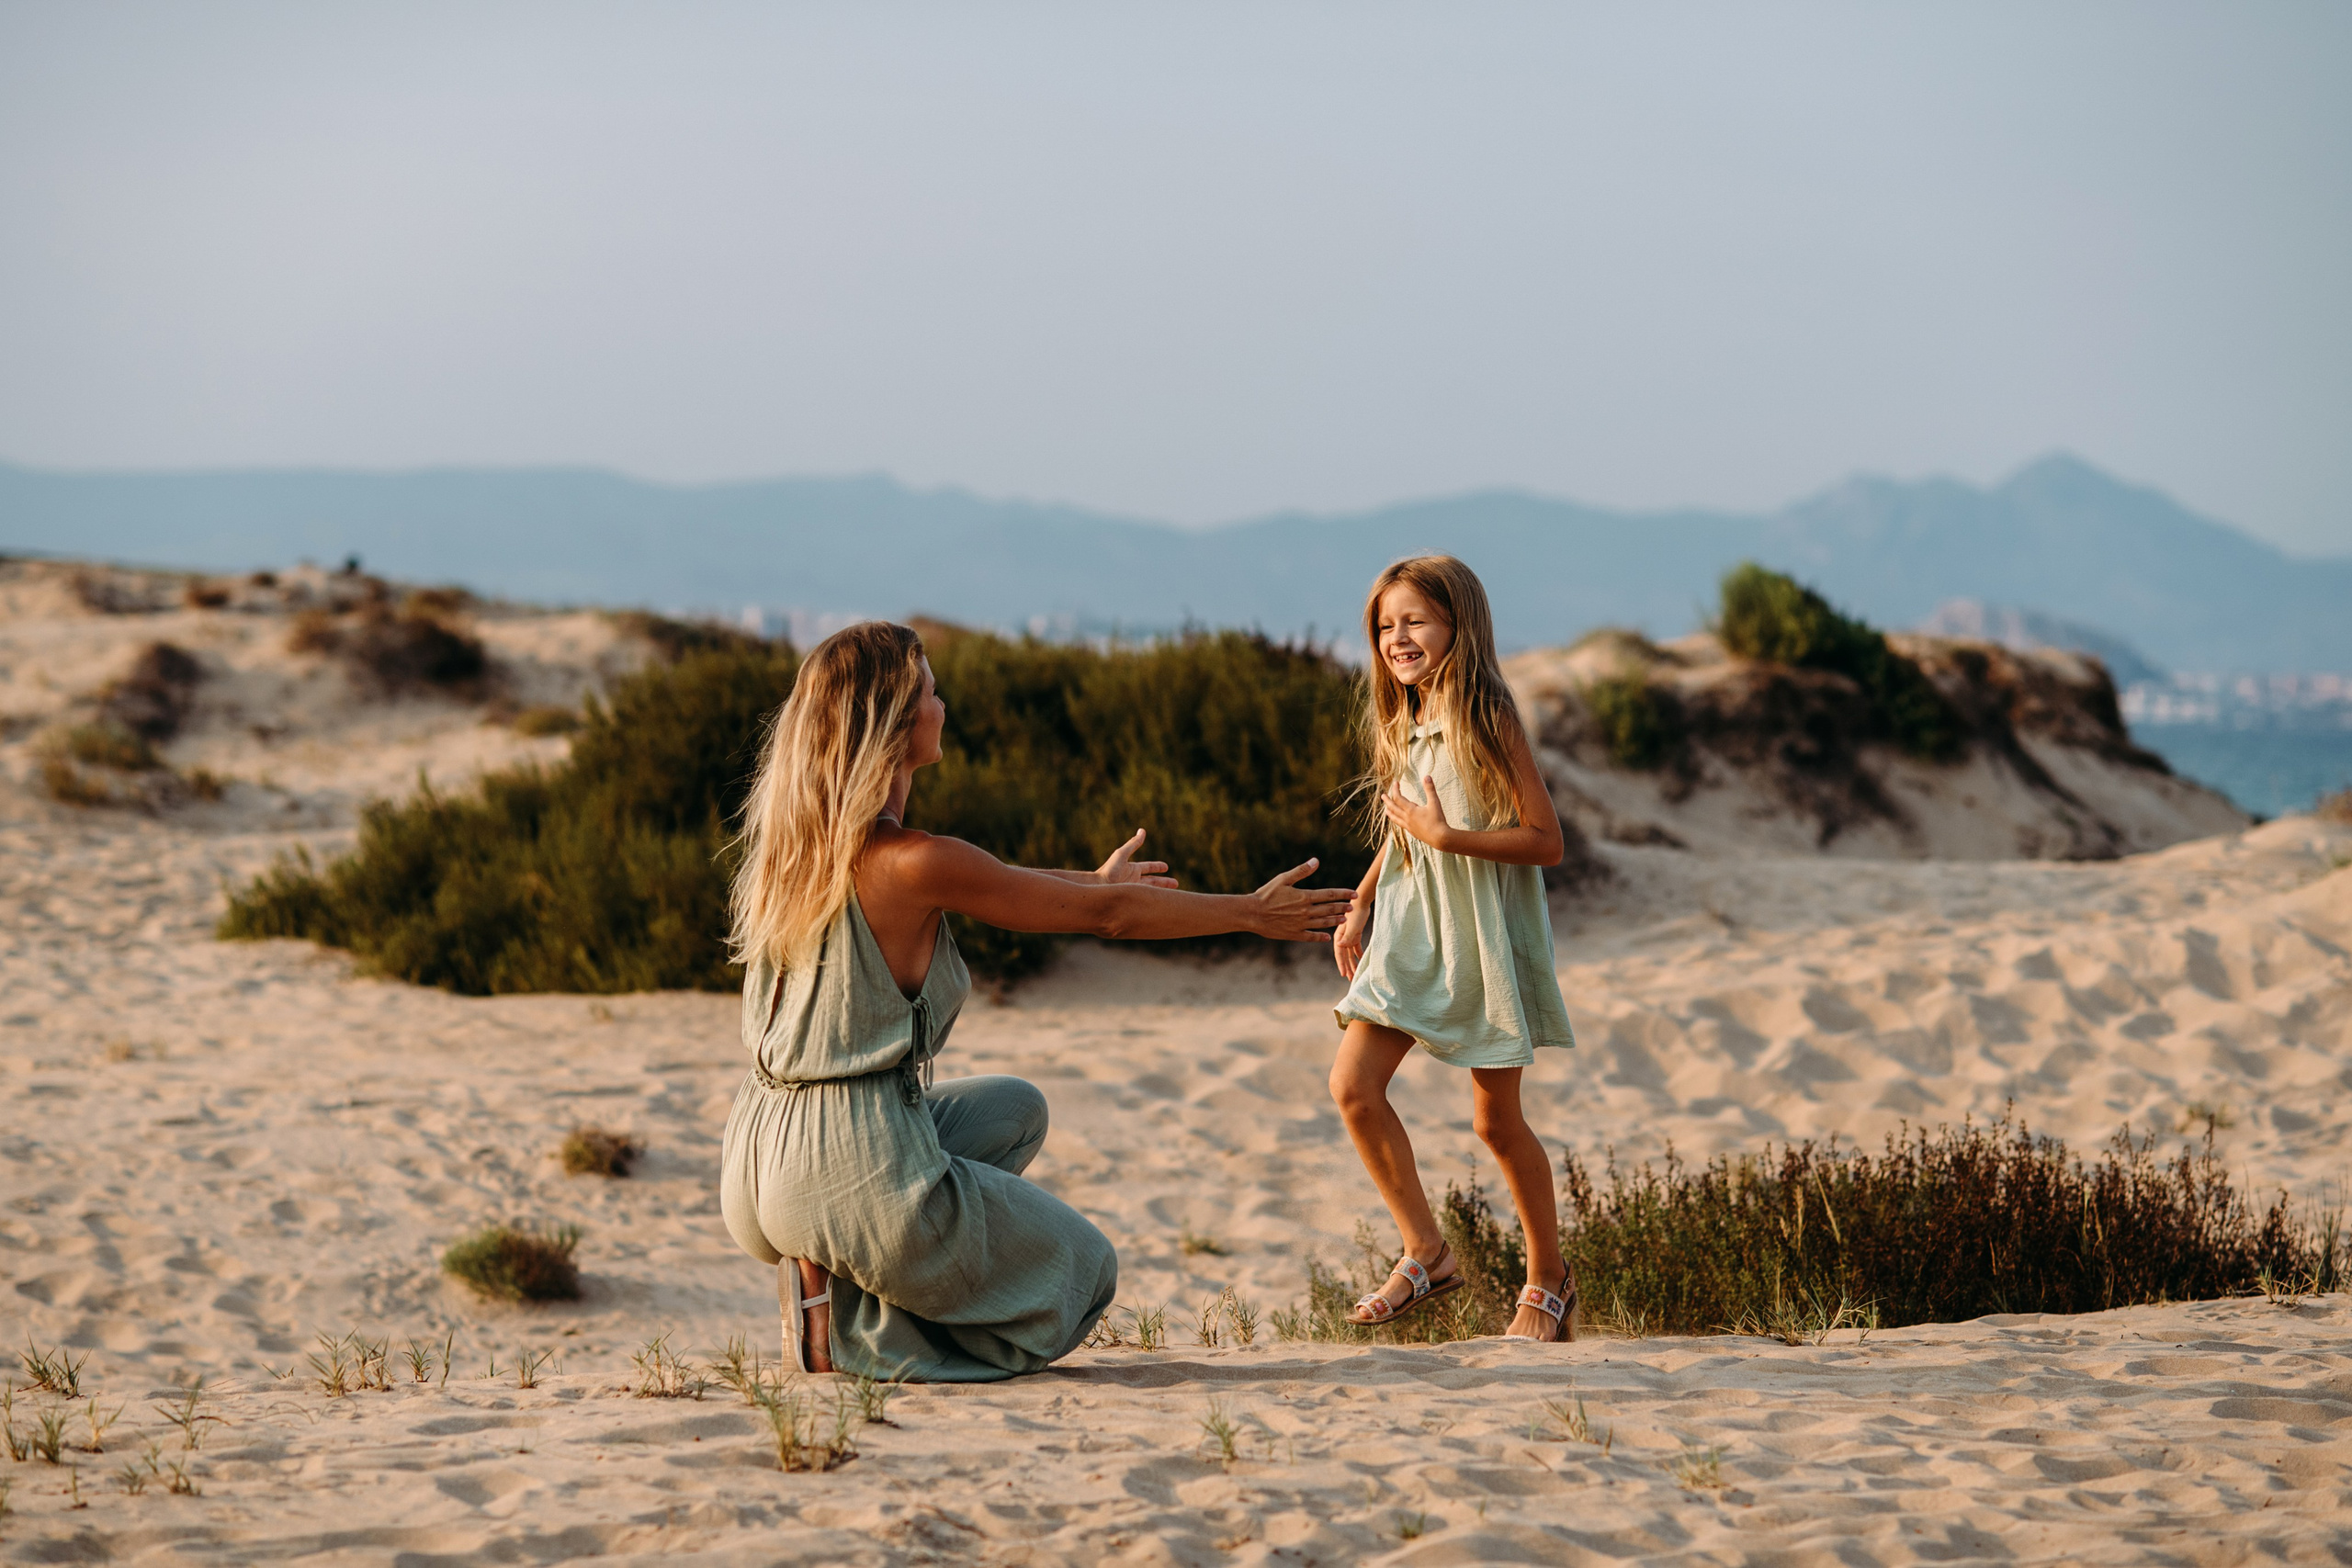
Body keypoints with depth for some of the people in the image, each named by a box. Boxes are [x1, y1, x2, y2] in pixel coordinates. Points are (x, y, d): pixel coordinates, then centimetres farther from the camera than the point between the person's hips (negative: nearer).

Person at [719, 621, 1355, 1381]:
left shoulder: (796, 839, 6)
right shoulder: (908, 862, -17)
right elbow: (1108, 915, -8)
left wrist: (1093, 880, 39)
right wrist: (1255, 912, 5)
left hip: (756, 1172, 8)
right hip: (855, 1169, -8)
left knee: (1015, 1110, 32)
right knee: (1085, 1270, 18)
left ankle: (828, 1276, 12)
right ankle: (848, 1322, -2)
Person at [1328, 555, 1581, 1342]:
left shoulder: (1488, 722, -14)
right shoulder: (1401, 728, 8)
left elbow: (1545, 841, -17)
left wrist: (1447, 836, -24)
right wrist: (1356, 908, 13)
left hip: (1483, 940, -6)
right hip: (1412, 932, 6)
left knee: (1496, 1119, 3)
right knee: (1353, 1084, -9)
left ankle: (1548, 1276, 22)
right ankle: (1427, 1254, 4)